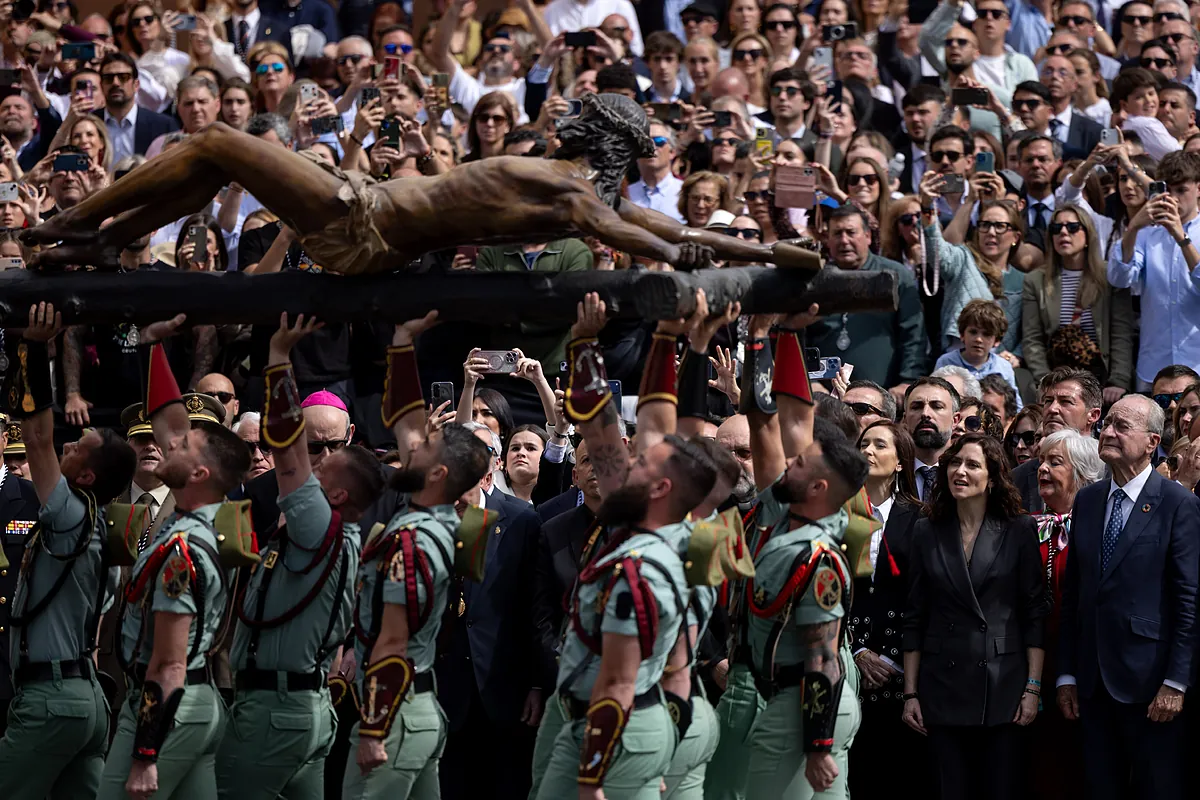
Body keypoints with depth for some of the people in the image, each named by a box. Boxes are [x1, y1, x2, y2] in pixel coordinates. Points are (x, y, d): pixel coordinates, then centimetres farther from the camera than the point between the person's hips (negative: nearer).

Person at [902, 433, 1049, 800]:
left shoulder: (1019, 531, 1)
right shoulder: (927, 533, 7)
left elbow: (1035, 613, 0)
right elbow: (915, 618, 8)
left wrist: (1033, 688, -7)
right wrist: (910, 693, 3)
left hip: (1003, 686, -2)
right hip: (944, 686, 2)